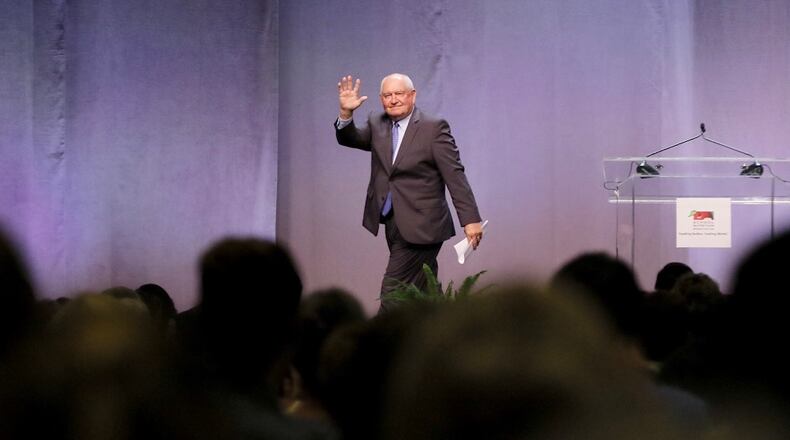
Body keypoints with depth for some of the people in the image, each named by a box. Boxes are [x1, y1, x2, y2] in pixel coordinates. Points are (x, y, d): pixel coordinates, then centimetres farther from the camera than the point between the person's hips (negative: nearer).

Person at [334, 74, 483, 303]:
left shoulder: (434, 128, -7)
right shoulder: (377, 123, 11)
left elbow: (455, 176, -10)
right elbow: (349, 138, -1)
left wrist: (470, 219, -15)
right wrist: (346, 113, -21)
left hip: (420, 227, -6)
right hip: (392, 223, 6)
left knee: (393, 291, -11)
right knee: (424, 294, 12)